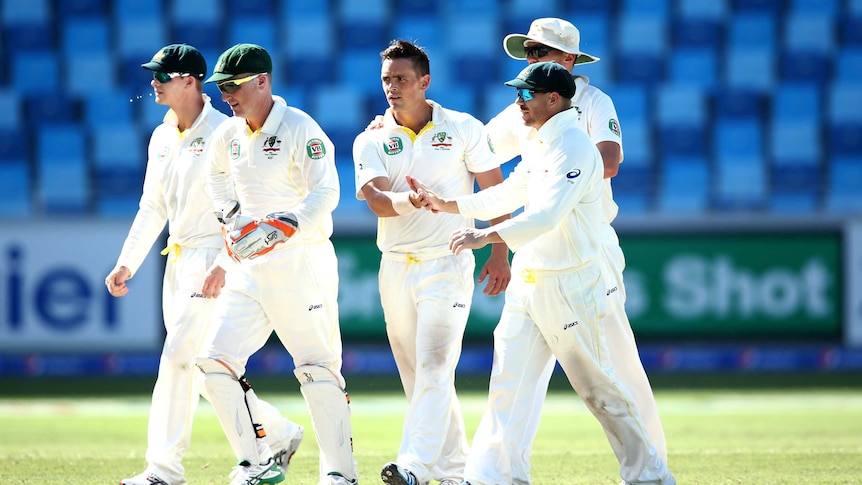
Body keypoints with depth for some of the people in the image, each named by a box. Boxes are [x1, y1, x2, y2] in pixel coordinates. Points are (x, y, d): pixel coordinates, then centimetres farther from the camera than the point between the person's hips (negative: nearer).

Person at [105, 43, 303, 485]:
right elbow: (152, 208, 19)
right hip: (177, 261, 9)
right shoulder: (161, 138, 13)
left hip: (214, 257, -9)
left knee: (178, 357, -13)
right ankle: (279, 434, 23)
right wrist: (128, 263, 13)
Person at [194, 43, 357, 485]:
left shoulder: (300, 129, -12)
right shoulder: (228, 135, 9)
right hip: (248, 267, 7)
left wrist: (280, 227, -30)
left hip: (302, 262, -7)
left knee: (318, 369, -5)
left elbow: (325, 193, -20)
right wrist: (231, 214, 13)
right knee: (215, 361, -3)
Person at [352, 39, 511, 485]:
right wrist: (409, 199, -33)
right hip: (395, 267, 4)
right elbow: (377, 200, -12)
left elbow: (494, 191, 4)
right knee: (415, 376, 7)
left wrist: (499, 254, -3)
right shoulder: (370, 141, 4)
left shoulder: (463, 129, 0)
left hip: (447, 265, -4)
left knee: (435, 366, -18)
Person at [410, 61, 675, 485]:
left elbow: (547, 215, -29)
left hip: (569, 287, -9)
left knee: (598, 387, -1)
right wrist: (446, 205, 18)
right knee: (507, 381, 3)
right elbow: (508, 195, 24)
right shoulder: (537, 146, 12)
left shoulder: (574, 148, -18)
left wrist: (486, 236, -36)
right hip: (527, 284, 9)